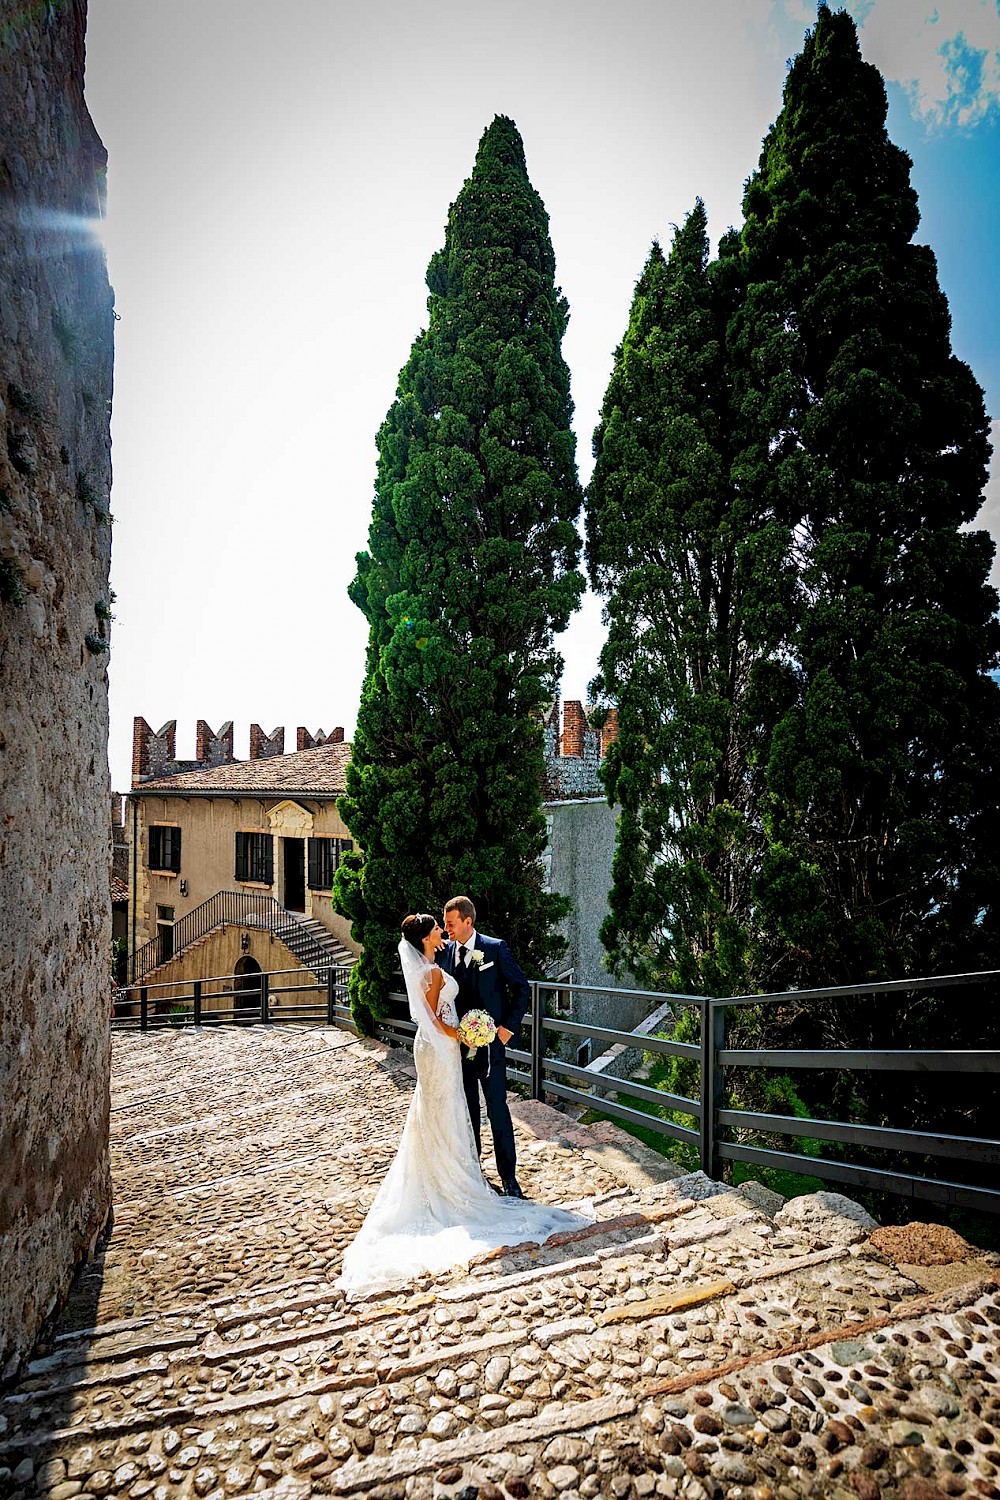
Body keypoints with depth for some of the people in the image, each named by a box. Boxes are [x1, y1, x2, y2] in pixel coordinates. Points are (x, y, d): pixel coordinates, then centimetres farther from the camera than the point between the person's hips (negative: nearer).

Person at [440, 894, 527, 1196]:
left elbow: (522, 989, -3)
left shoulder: (496, 948, -8)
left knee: (497, 1108, -1)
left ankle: (508, 1176, 9)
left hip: (490, 1043, -4)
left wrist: (509, 1026, -9)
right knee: (467, 1108, 15)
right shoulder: (444, 953, 4)